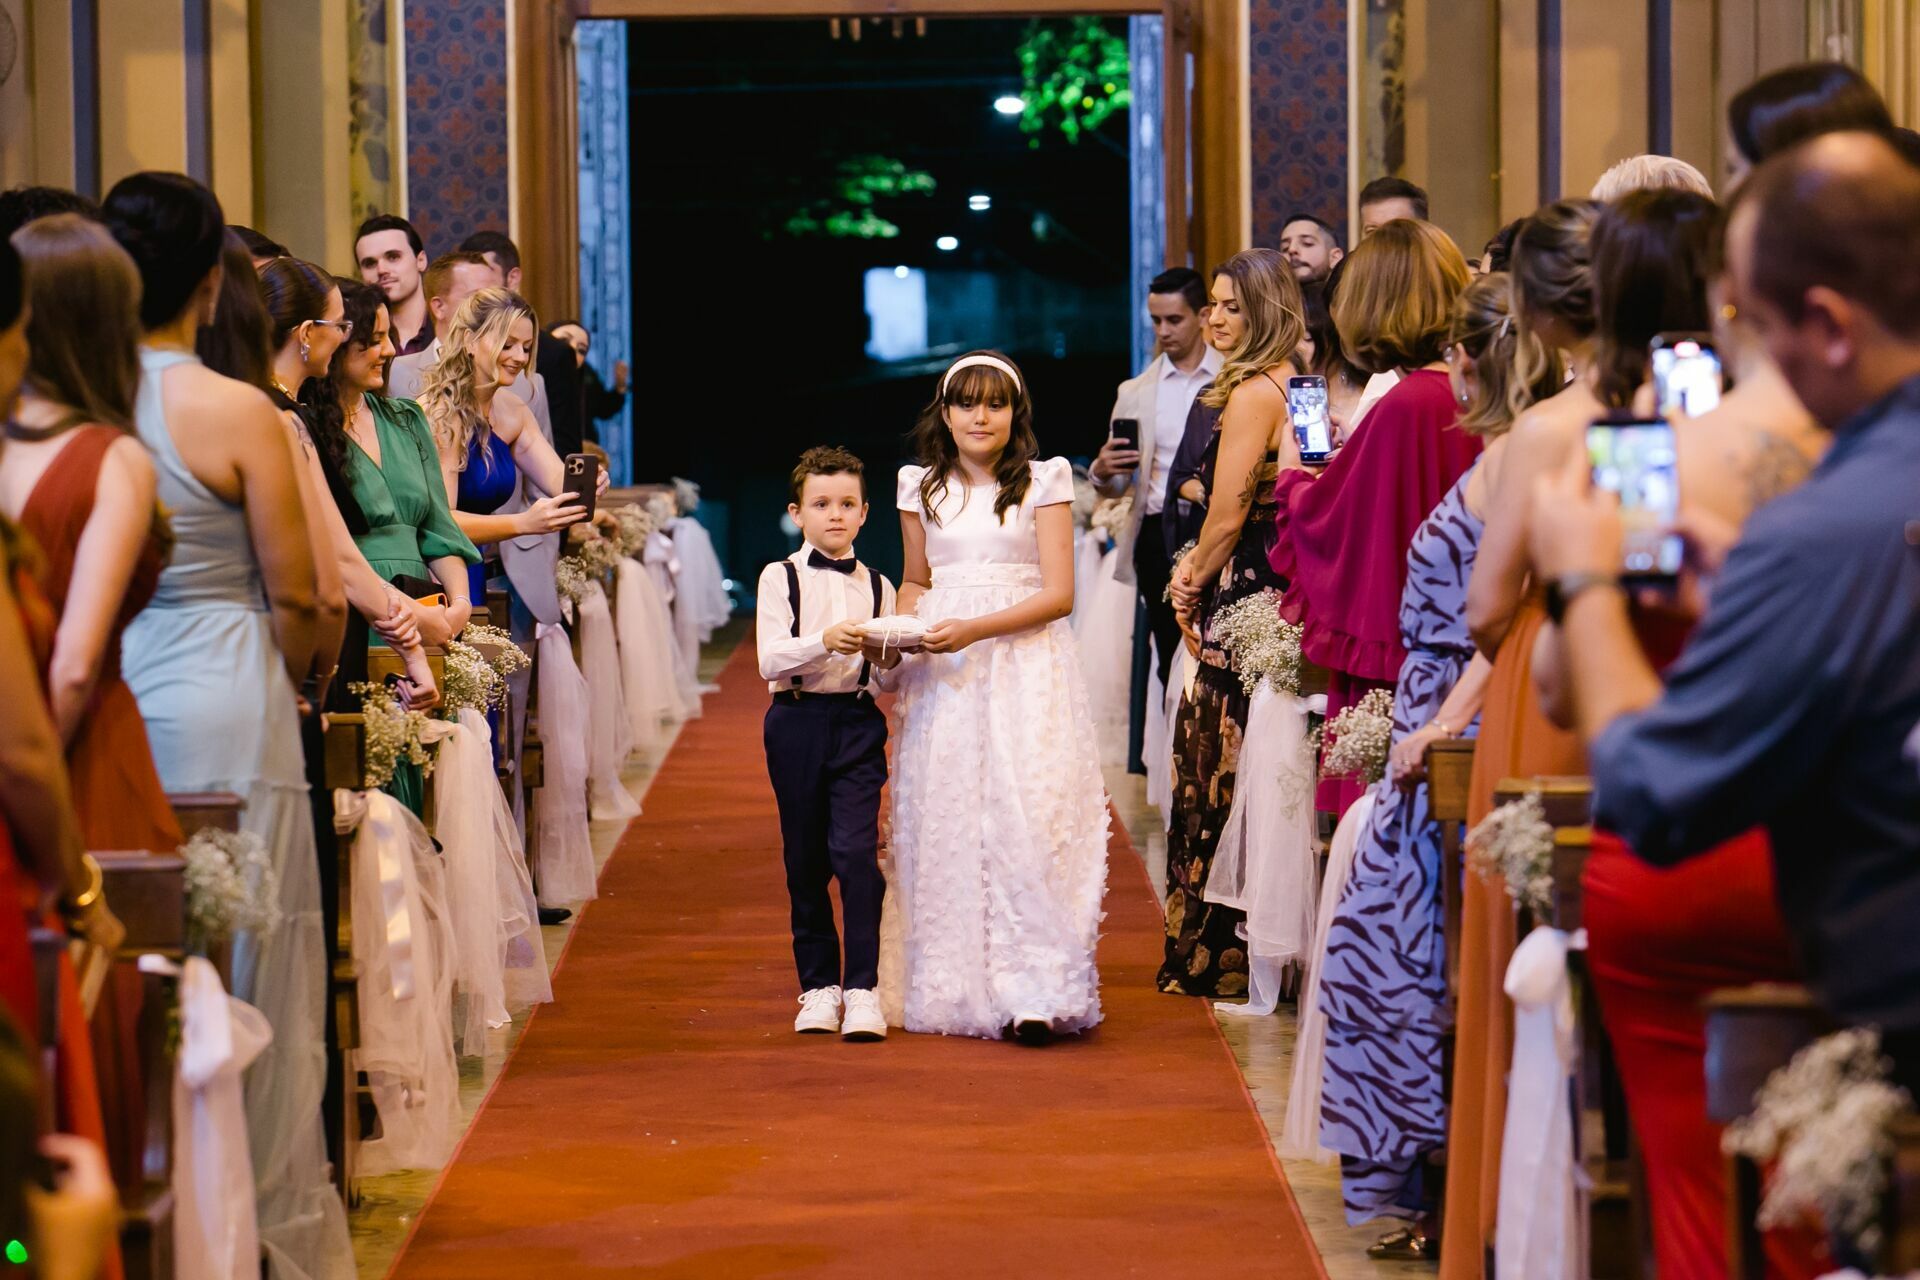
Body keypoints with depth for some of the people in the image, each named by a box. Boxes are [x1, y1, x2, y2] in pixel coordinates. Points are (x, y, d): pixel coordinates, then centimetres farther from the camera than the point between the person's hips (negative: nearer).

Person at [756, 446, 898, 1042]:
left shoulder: (877, 585, 10)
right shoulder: (781, 578, 3)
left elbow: (891, 675, 9)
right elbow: (770, 661, -9)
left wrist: (887, 654, -14)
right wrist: (824, 642, -25)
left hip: (858, 724, 0)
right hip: (797, 722, 0)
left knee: (857, 852, -12)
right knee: (806, 860, 6)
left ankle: (862, 990, -10)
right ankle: (819, 986, 17)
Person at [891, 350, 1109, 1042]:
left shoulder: (1043, 483, 1)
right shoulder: (923, 488, 12)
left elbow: (1059, 593, -5)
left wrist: (976, 630, -16)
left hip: (1025, 664, -3)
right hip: (942, 672, 3)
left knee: (1029, 812, -14)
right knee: (946, 820, -1)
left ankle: (1035, 990, -16)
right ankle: (956, 986, 6)